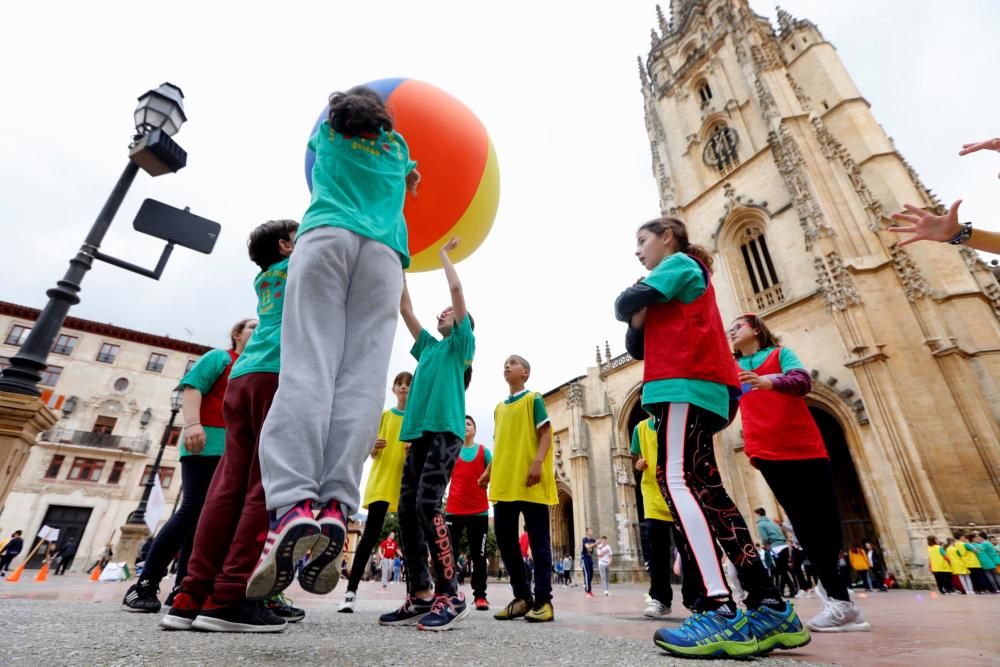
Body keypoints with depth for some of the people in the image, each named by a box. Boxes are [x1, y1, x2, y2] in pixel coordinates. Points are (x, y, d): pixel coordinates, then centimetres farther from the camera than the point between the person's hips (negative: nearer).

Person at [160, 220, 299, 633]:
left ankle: (193, 596, -1)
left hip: (244, 376, 7)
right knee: (268, 486, -10)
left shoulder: (263, 279, 32)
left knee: (230, 483, 1)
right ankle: (229, 598, -13)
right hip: (284, 373, -7)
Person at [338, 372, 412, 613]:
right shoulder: (384, 415, 10)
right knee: (371, 533, -3)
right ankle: (351, 592, 3)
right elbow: (373, 453, 11)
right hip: (381, 480, 1)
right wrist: (374, 447, -12)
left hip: (408, 482, 0)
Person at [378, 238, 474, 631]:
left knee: (427, 505, -17)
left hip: (445, 431, -7)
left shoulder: (462, 344, 8)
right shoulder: (428, 346, 24)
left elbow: (457, 289, 1)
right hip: (417, 433, 7)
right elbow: (405, 308, 24)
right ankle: (420, 596, 10)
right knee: (407, 511, 2)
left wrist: (444, 255, 15)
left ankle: (450, 595, -7)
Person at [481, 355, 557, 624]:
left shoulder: (533, 398, 2)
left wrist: (538, 462, -19)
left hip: (530, 482, -7)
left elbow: (546, 432, -6)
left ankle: (543, 600, 8)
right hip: (503, 483, 7)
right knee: (505, 538, 8)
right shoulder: (499, 407, 20)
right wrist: (489, 470, 14)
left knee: (538, 539, 0)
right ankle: (522, 597, 20)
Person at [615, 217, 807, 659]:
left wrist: (634, 306, 11)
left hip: (686, 383, -10)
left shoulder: (680, 262, 5)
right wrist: (638, 321, 5)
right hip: (696, 388, 10)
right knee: (703, 489, 5)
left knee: (676, 480, -19)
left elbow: (625, 303, -10)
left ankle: (721, 611, -25)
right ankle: (770, 607, 8)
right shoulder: (671, 294, 32)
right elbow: (637, 346, 23)